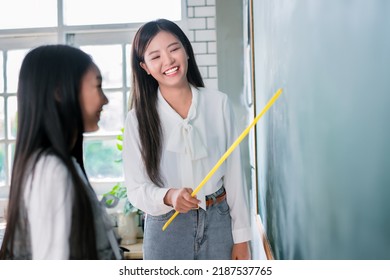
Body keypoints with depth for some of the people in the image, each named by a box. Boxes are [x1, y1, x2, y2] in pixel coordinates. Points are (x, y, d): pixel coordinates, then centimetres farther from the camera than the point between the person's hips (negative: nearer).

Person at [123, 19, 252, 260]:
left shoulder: (219, 103, -6)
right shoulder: (138, 118, -9)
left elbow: (233, 173, -2)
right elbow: (136, 189, -7)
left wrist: (241, 235, 1)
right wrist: (169, 196, -27)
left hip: (219, 222, 1)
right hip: (167, 229, -1)